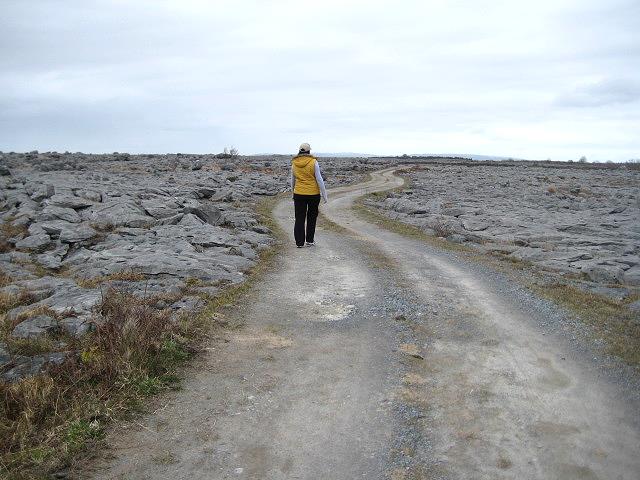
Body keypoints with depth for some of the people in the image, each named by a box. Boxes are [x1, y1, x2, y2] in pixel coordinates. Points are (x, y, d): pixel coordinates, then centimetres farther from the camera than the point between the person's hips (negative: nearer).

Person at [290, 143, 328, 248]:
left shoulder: (294, 163, 2)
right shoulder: (313, 162, -9)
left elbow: (292, 180, 12)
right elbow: (319, 179, -9)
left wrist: (293, 192, 25)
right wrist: (324, 194, -4)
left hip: (299, 194, 2)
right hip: (313, 194, -2)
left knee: (299, 218, 9)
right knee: (312, 217, 14)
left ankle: (299, 242, 9)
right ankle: (309, 241, 17)